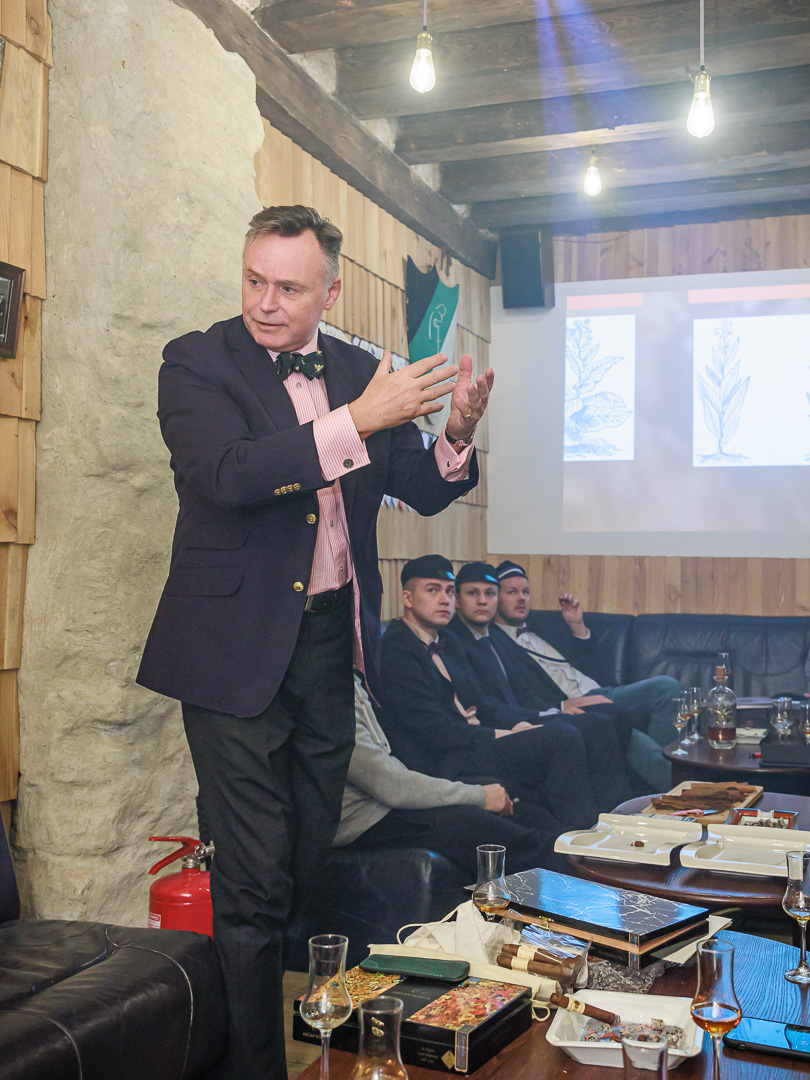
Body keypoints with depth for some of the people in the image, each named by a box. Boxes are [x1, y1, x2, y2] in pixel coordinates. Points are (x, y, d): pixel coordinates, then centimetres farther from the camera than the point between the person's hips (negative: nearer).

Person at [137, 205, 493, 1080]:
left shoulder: (359, 371, 8)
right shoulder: (197, 362, -5)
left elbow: (424, 491, 10)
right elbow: (226, 474, -22)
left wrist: (456, 433, -11)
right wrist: (358, 420, -26)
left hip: (330, 641, 5)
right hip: (238, 647, -4)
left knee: (312, 862, 14)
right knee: (254, 882, -1)